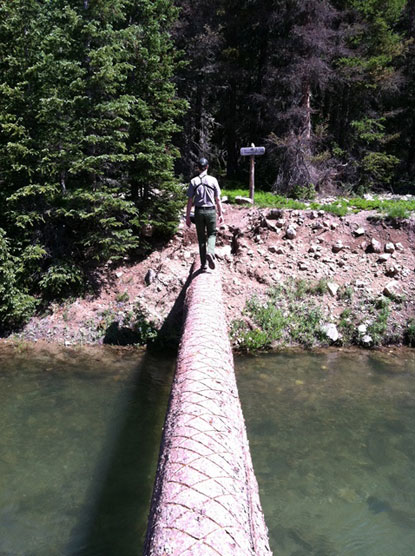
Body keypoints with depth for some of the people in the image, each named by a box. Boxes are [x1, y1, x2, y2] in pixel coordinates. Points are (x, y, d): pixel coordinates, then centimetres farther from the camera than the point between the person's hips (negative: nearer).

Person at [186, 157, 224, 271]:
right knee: (212, 234, 13)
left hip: (199, 211, 1)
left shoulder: (193, 181, -1)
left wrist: (187, 217, 3)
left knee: (201, 237, 10)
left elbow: (190, 201, -1)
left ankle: (204, 264, 13)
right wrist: (220, 214, 9)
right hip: (211, 211, -1)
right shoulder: (213, 180, -1)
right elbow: (218, 199, 1)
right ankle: (210, 252, -16)